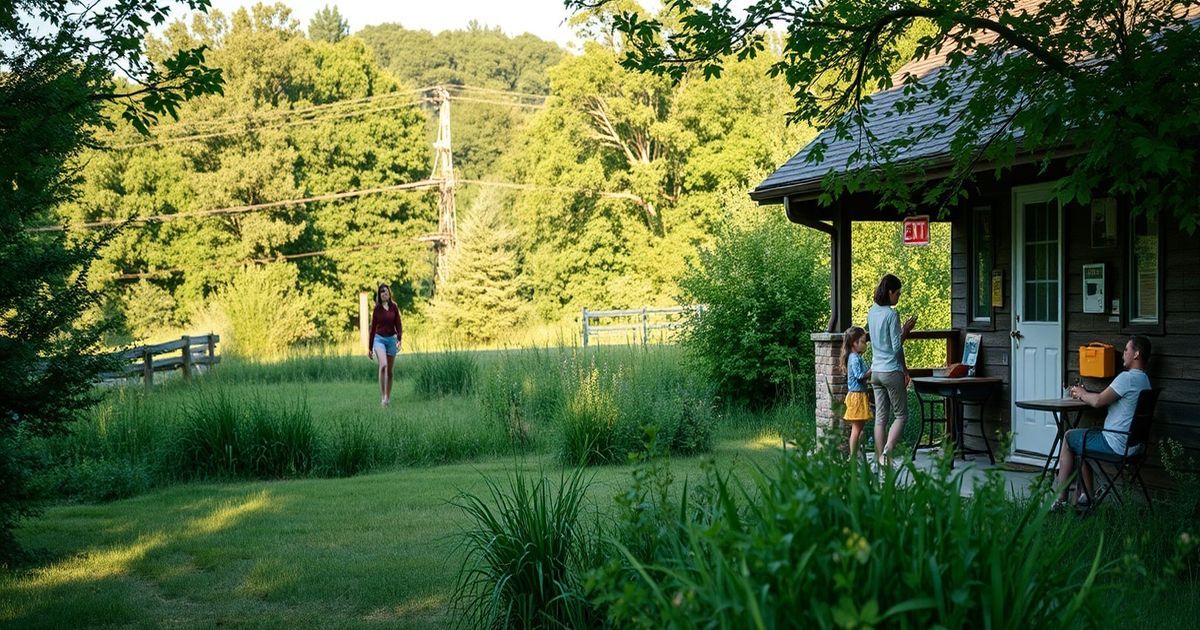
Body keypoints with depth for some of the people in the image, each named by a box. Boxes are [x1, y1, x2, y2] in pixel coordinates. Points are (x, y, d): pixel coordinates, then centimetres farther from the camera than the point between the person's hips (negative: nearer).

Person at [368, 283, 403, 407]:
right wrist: (370, 347, 8)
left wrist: (399, 340, -15)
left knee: (389, 370, 6)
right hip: (379, 339, -2)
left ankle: (388, 398, 15)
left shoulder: (394, 307, 4)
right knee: (383, 365, -23)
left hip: (391, 339, 2)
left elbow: (399, 325, 2)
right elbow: (372, 327, 6)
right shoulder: (377, 309, 2)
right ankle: (382, 396, -22)